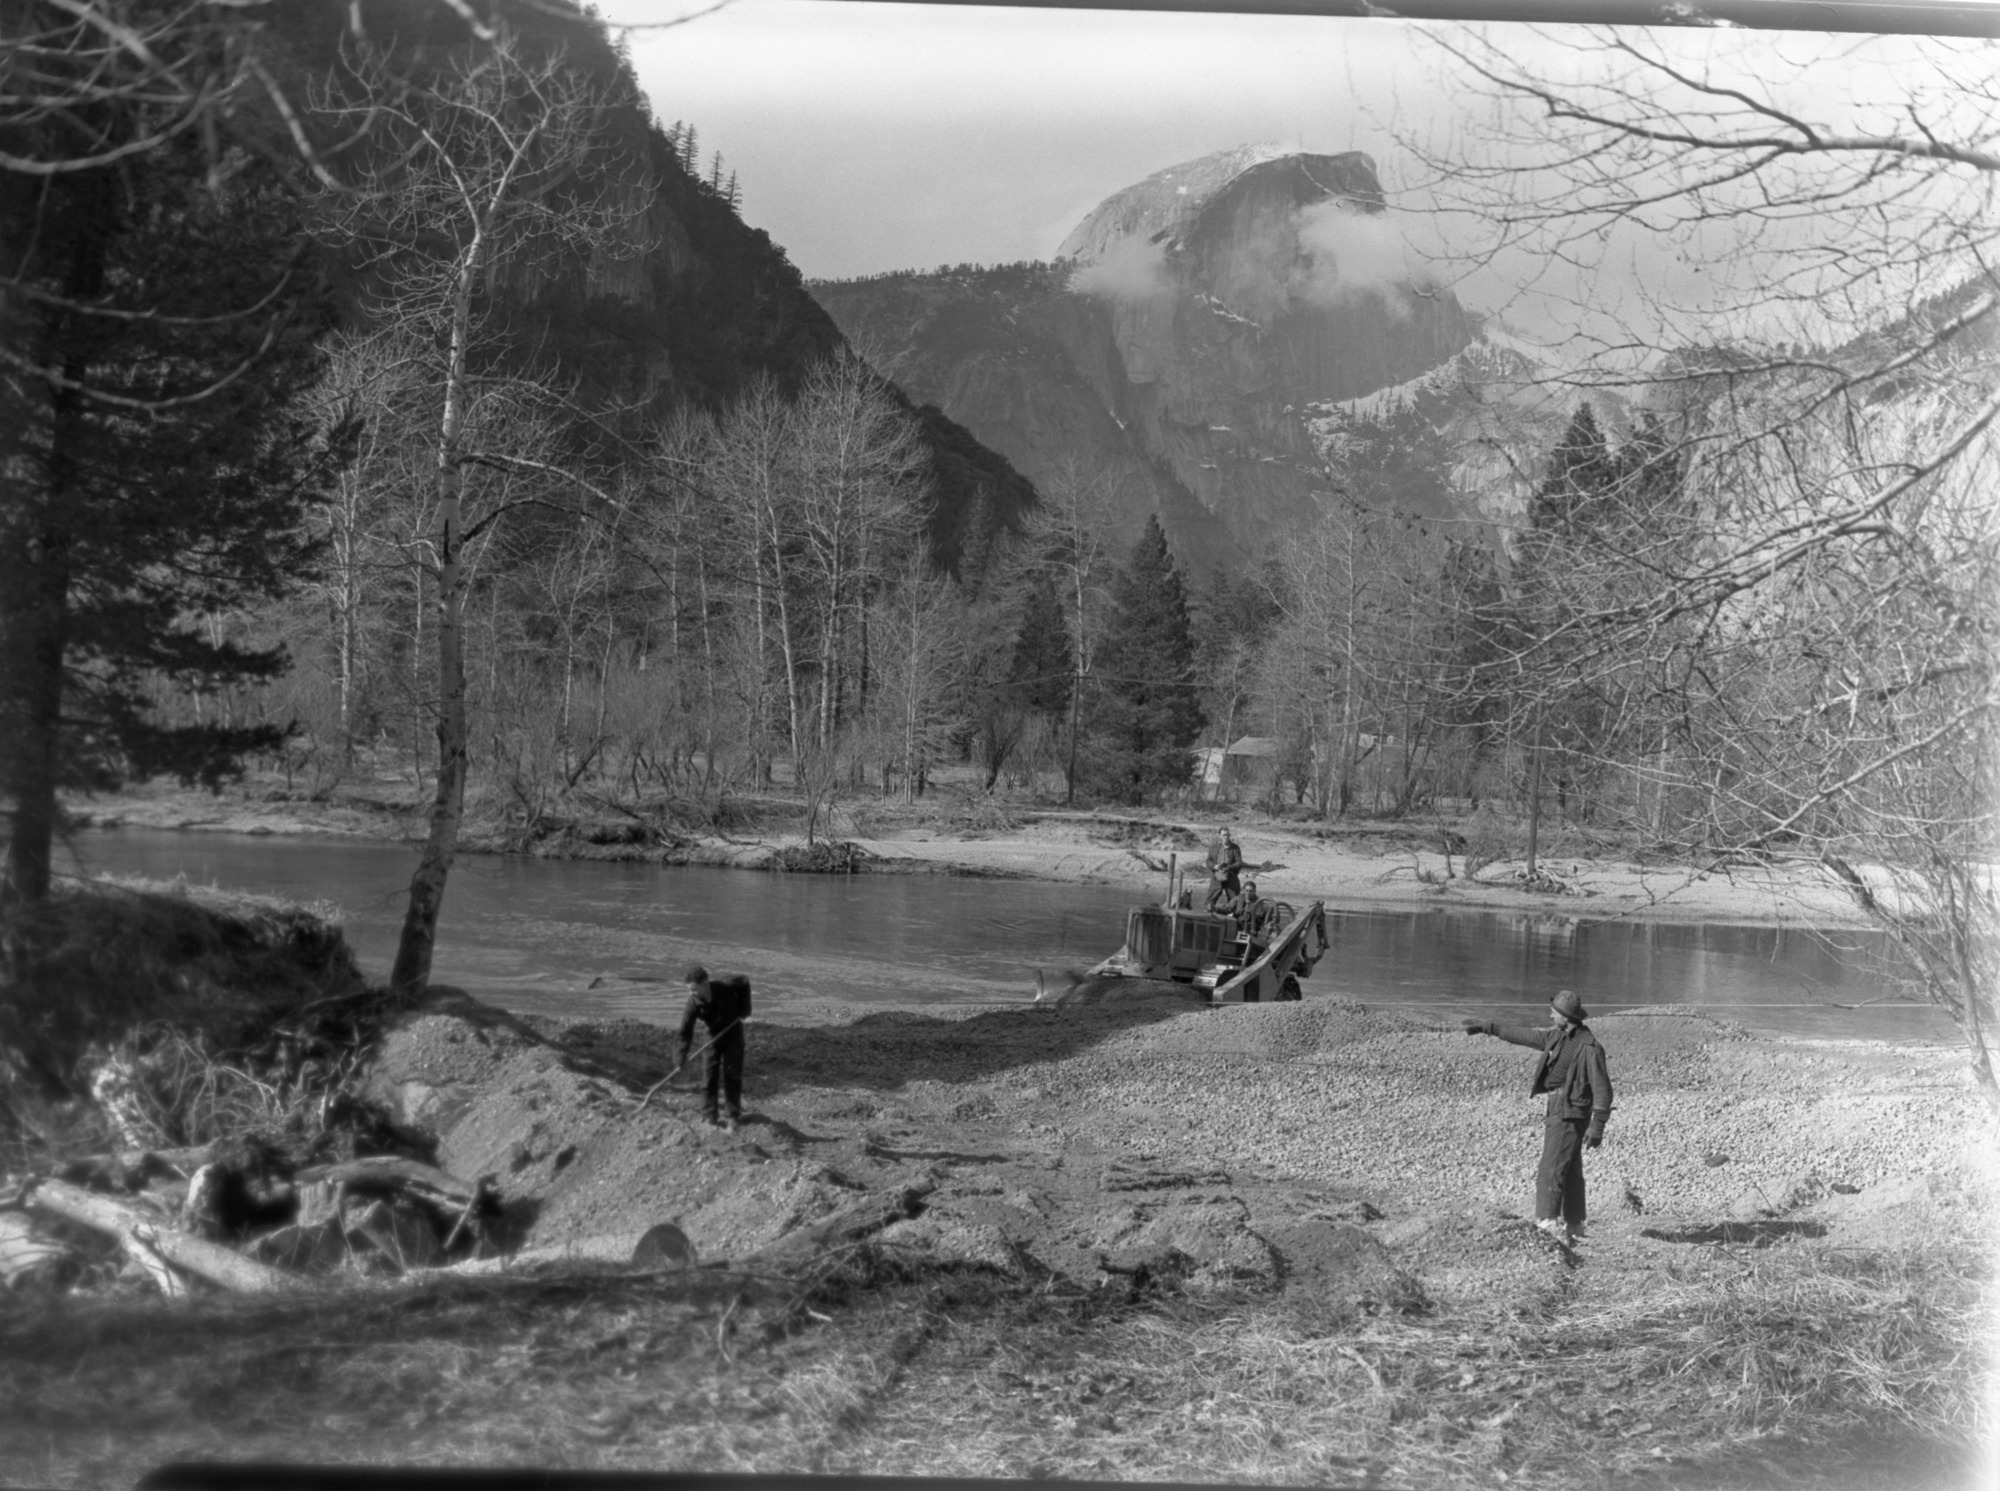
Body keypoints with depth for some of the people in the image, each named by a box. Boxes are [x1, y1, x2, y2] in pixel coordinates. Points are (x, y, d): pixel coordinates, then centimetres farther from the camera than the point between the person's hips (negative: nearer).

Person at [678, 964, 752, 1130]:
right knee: (709, 1074, -4)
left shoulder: (726, 986, -30)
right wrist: (682, 1060, -26)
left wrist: (744, 1009, -12)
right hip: (714, 1035, 1)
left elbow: (744, 983, -8)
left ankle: (734, 1115, 8)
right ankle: (709, 1116, 4)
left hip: (733, 1031, -1)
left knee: (731, 1074, -1)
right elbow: (685, 1031, -22)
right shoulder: (694, 1002, -25)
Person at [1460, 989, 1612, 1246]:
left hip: (1570, 1115, -9)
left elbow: (1603, 1090, -18)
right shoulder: (1557, 1036, 7)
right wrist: (1487, 1027, 21)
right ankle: (1573, 1226, 21)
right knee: (1570, 1171, 14)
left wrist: (1597, 1127, -22)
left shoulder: (1590, 1048, -18)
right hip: (1557, 1111, 9)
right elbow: (1524, 1035, 19)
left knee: (1551, 1169, -13)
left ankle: (1547, 1223, -16)